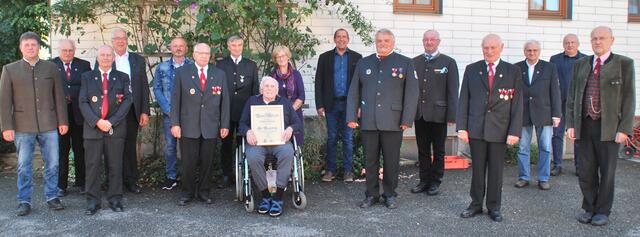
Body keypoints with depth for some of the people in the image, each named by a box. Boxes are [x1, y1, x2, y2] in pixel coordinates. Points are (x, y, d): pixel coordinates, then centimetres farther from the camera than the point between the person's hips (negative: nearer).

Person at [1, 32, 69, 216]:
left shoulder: (51, 68, 7)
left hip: (49, 125, 1)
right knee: (24, 166, 4)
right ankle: (24, 202, 15)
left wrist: (63, 121, 4)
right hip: (23, 126, -1)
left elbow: (59, 96, 8)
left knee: (52, 163, 5)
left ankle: (52, 197, 19)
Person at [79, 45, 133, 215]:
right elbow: (83, 102, 2)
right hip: (93, 128, 0)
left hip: (115, 129, 0)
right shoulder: (87, 77, 10)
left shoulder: (122, 78, 9)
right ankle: (93, 201, 11)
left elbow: (127, 101, 0)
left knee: (115, 166, 4)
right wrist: (97, 121, -12)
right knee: (92, 166, 2)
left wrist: (111, 122, -11)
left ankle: (115, 199, 14)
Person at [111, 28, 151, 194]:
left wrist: (145, 111, 1)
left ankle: (131, 180, 15)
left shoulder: (138, 60, 9)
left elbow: (144, 87, 7)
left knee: (130, 146, 6)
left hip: (132, 110, 1)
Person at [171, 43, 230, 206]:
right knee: (188, 162, 4)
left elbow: (225, 101, 7)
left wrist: (225, 125, 2)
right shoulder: (182, 73, 4)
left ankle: (204, 192, 21)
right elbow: (175, 99, 2)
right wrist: (175, 123, -5)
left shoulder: (219, 74, 8)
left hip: (211, 127, 2)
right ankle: (187, 193, 18)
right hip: (188, 126, -1)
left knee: (207, 161, 7)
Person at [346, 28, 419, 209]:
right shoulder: (363, 63, 12)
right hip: (368, 122, 2)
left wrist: (406, 120, -7)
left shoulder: (405, 63, 4)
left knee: (391, 160, 6)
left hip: (392, 122, -2)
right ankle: (372, 194, 20)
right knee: (370, 160, 7)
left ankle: (390, 194, 20)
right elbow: (353, 92, 11)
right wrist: (351, 117, 2)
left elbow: (411, 93, 0)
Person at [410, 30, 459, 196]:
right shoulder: (415, 62, 9)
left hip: (438, 114, -3)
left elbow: (453, 91, -3)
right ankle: (424, 181, 21)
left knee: (438, 151, 7)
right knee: (422, 150, 10)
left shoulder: (448, 62, 0)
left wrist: (451, 116, -9)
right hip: (419, 113, 3)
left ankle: (435, 182, 18)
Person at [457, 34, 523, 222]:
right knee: (477, 169, 9)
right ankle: (476, 204, 22)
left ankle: (494, 207, 21)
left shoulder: (513, 71, 2)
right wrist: (461, 127, -3)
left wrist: (514, 131, -7)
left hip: (500, 130, -1)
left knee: (496, 170, 8)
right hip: (476, 129, 1)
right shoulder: (471, 70, 5)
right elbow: (463, 100, 4)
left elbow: (517, 103, -1)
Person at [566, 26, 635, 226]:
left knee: (607, 172, 6)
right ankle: (589, 209, 24)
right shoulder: (581, 64, 10)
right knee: (586, 172, 9)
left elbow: (628, 98, -4)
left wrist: (624, 129, -11)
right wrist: (571, 124, 3)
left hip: (609, 127, -3)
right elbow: (572, 95, 10)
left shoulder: (624, 64, 0)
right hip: (584, 126, 3)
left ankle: (603, 212, 19)